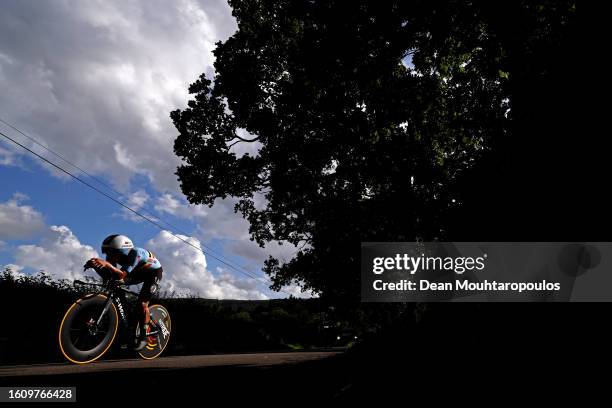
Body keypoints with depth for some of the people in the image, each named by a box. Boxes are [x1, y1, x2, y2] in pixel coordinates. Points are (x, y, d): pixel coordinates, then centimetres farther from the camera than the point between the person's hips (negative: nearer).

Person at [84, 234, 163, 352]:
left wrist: (107, 264, -59)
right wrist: (94, 265, -39)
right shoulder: (116, 254, -21)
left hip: (153, 272, -7)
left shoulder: (134, 253, -39)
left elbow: (122, 275, -47)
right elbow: (107, 276, -22)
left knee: (142, 303, -19)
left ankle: (143, 336, -3)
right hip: (139, 272, 8)